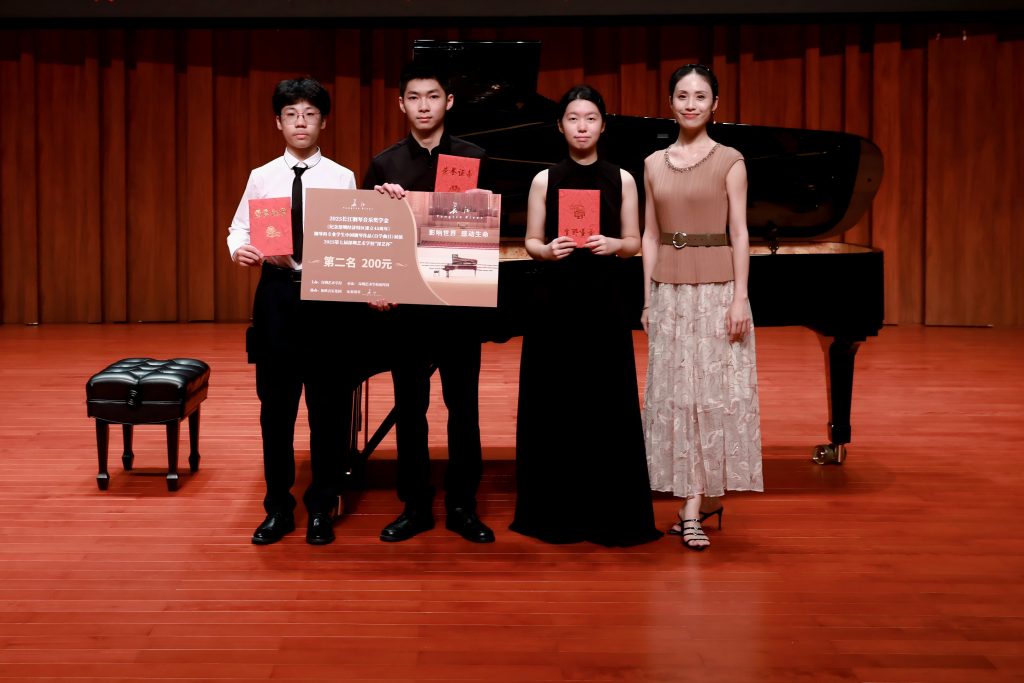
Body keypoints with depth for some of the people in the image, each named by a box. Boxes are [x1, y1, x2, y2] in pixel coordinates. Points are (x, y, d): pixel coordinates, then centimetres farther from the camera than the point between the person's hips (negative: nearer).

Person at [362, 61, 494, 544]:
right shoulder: (385, 164, 6)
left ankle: (462, 506, 15)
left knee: (463, 405, 5)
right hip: (405, 300, 1)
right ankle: (415, 506, 16)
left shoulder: (473, 159, 3)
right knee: (410, 406, 6)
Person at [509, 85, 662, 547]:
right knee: (554, 405, 2)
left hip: (605, 301, 0)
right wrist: (548, 250, -16)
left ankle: (609, 513, 12)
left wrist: (612, 244, -14)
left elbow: (634, 243, 6)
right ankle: (557, 512, 14)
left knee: (607, 405, 0)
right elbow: (531, 242, 5)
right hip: (556, 300, 0)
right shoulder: (545, 180, 4)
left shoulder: (621, 180, 4)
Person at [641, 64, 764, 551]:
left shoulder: (729, 161, -1)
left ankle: (695, 505, 2)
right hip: (670, 290, 4)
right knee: (675, 394, 3)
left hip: (716, 287, -3)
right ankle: (697, 501, 12)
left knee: (715, 392, -3)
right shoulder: (654, 164, 9)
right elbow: (650, 236, 11)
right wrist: (648, 300, 7)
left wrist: (739, 298, -11)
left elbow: (740, 234, -4)